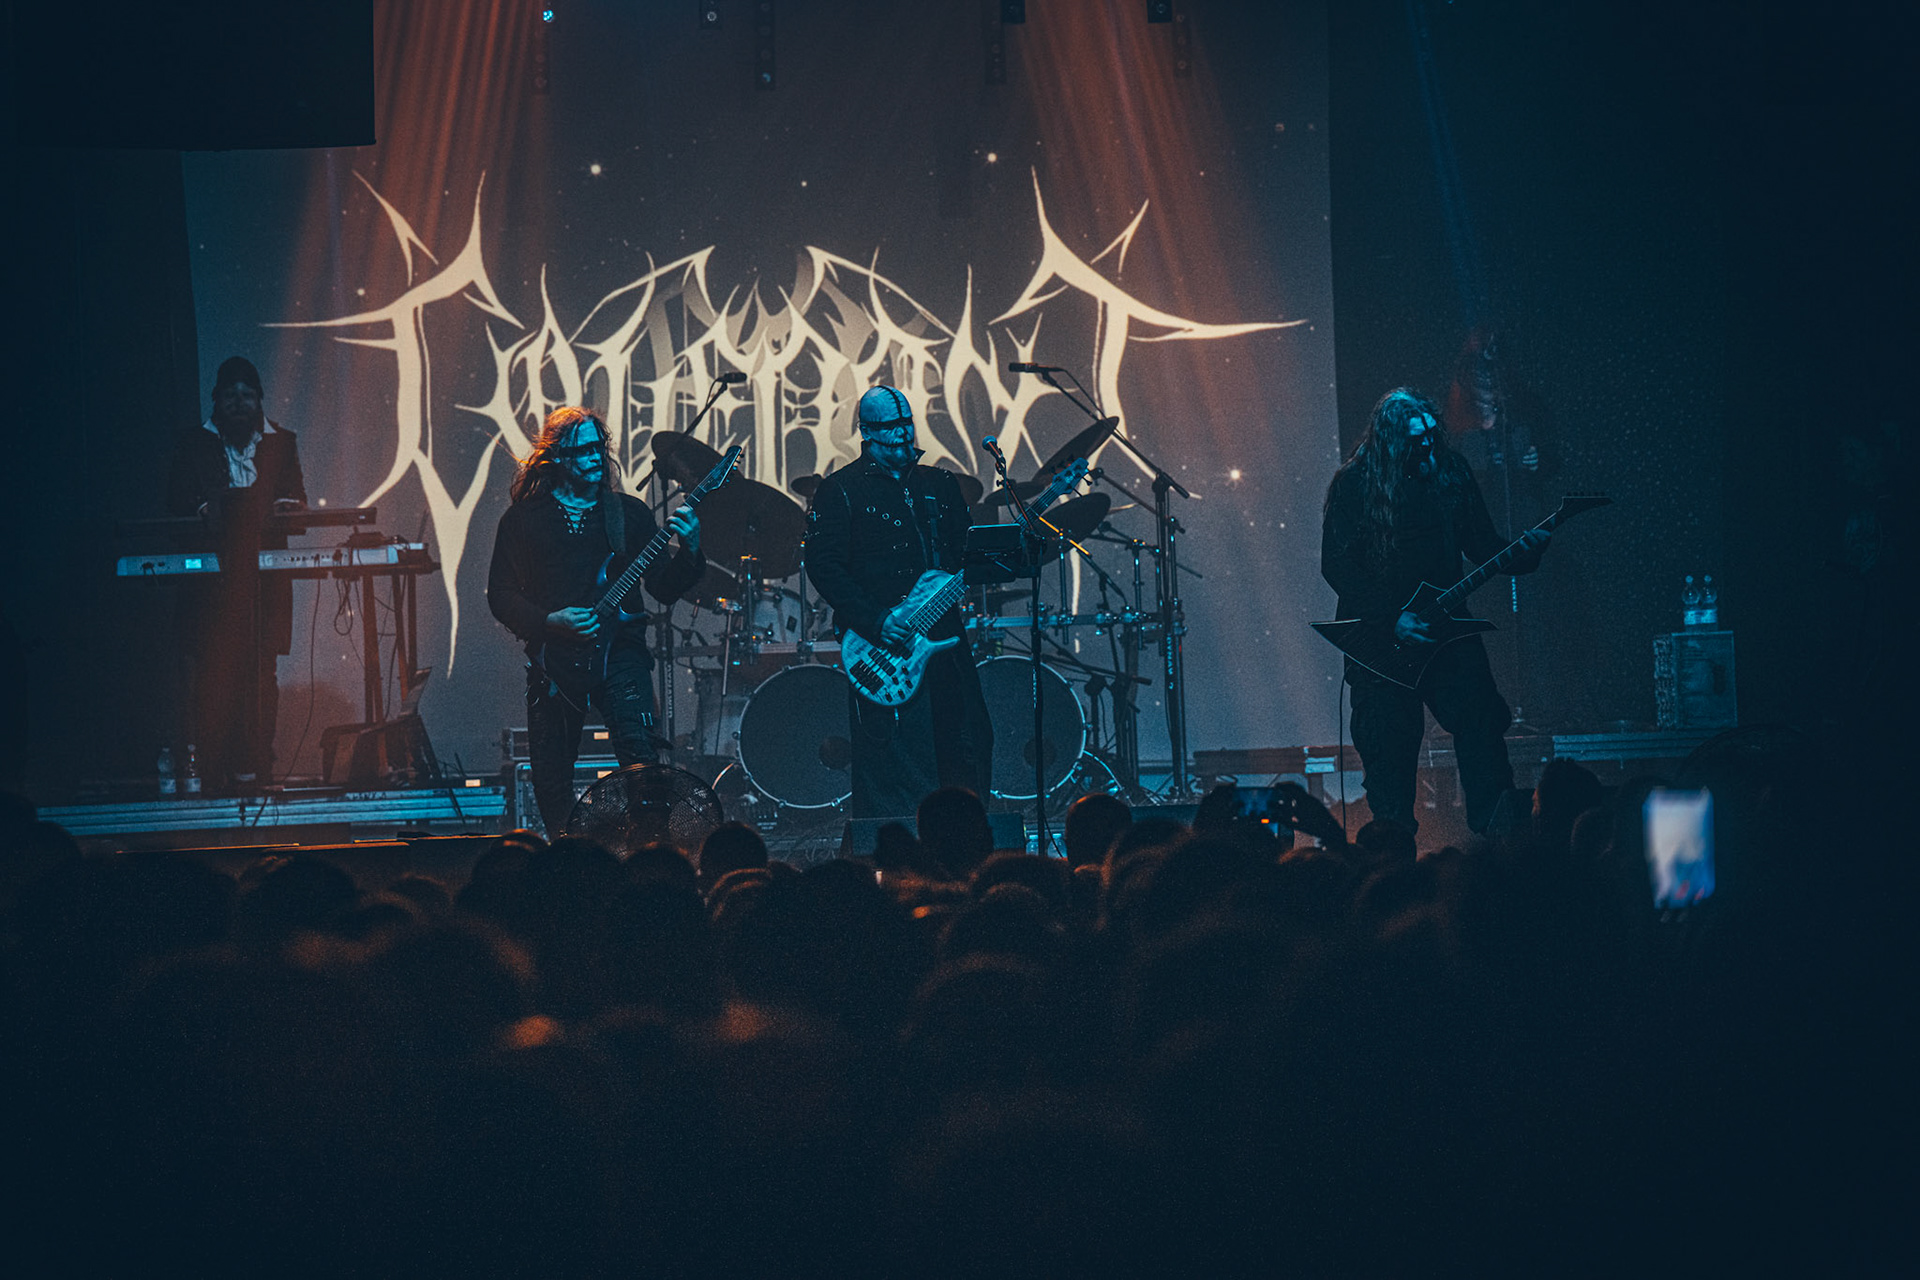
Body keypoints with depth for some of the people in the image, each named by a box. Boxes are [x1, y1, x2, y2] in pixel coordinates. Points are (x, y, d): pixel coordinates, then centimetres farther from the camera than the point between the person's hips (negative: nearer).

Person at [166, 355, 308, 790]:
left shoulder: (281, 442, 15)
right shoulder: (194, 443, 11)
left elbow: (296, 499, 8)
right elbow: (177, 501, 3)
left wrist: (282, 509, -14)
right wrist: (203, 510, -17)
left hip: (265, 568, 2)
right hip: (212, 568, -1)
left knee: (260, 668, -4)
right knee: (211, 664, -9)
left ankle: (252, 766, -2)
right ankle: (208, 766, -9)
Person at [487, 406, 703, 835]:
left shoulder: (629, 512, 10)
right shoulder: (524, 518, 6)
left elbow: (664, 589, 7)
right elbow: (500, 594, 3)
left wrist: (689, 551, -12)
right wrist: (549, 622, -12)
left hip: (619, 649, 0)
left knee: (639, 752, -23)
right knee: (550, 782, 3)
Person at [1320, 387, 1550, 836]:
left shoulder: (1451, 472, 5)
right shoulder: (1353, 483, -7)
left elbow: (1481, 545, 11)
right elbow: (1336, 566, -9)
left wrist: (1523, 553, -11)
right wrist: (1390, 617, -19)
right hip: (1377, 632, -3)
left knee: (1481, 722, -8)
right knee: (1390, 743, -3)